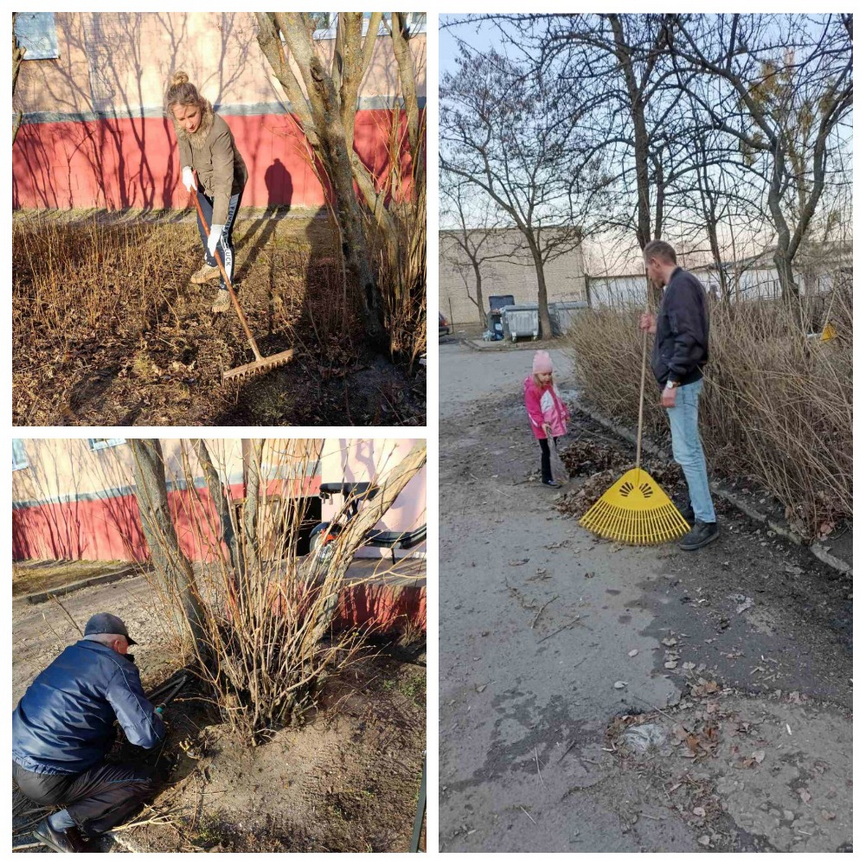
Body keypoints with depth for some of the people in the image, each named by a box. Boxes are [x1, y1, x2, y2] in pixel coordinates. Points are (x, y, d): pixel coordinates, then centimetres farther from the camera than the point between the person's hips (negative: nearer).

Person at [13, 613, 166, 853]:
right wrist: (156, 719, 6)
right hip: (47, 781, -9)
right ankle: (61, 825, -7)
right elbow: (147, 736, -18)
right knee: (146, 780, -1)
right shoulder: (116, 668, -14)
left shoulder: (69, 655, 10)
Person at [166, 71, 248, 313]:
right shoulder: (182, 124, -21)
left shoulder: (218, 132, -40)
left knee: (221, 237, 0)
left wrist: (218, 225, -44)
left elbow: (224, 183, -41)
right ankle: (211, 266, 50)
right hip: (204, 183, 7)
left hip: (229, 186, -7)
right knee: (204, 229, 22)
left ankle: (225, 288, 20)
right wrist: (186, 168, -15)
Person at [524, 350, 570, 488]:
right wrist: (542, 422, -31)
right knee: (546, 451, 1)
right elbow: (533, 410, -22)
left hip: (555, 423, 8)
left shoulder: (550, 383, 5)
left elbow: (557, 400, 19)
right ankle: (546, 478, 12)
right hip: (544, 427, -8)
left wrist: (565, 412, 23)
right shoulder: (532, 389, -22)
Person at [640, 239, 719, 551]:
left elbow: (688, 338, -23)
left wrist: (672, 382, -24)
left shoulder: (680, 285, -15)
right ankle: (698, 506, 27)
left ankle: (707, 522, -1)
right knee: (690, 449, 17)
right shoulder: (681, 284, 17)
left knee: (686, 452, -8)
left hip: (681, 383, -11)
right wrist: (656, 328, 13)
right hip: (684, 382, 11)